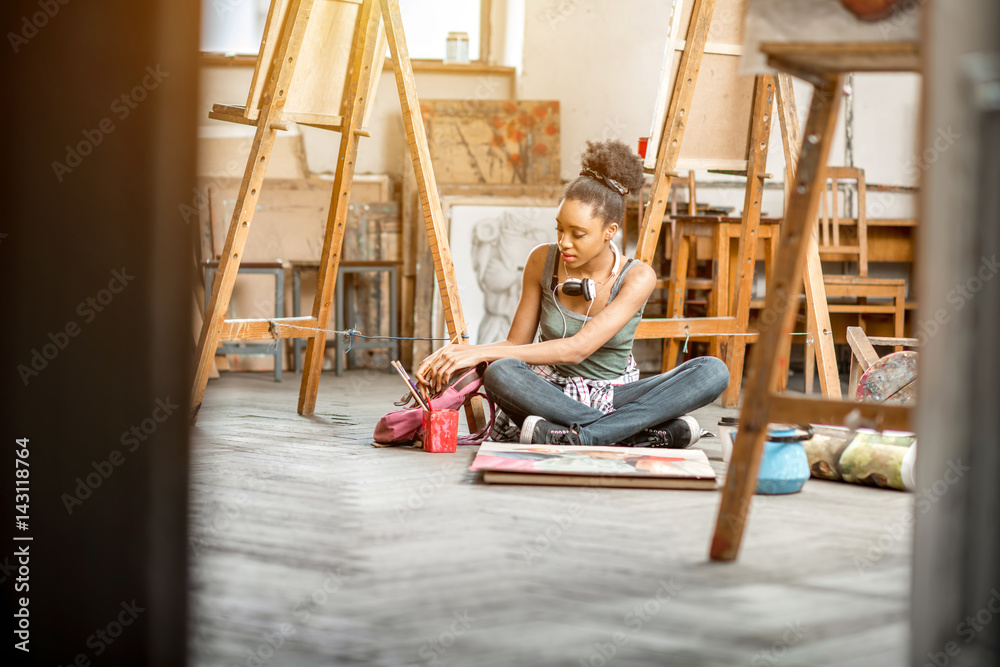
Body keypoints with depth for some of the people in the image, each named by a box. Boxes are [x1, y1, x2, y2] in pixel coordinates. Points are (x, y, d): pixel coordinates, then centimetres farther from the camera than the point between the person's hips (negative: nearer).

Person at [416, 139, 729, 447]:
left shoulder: (637, 278, -14)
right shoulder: (542, 261, -5)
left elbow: (577, 349, -23)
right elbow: (516, 344, 1)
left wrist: (481, 352, -28)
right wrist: (454, 355, -19)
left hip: (614, 397, -1)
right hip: (551, 396, 1)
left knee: (713, 371, -27)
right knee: (500, 374, -36)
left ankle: (575, 436, -37)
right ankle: (650, 432, -35)